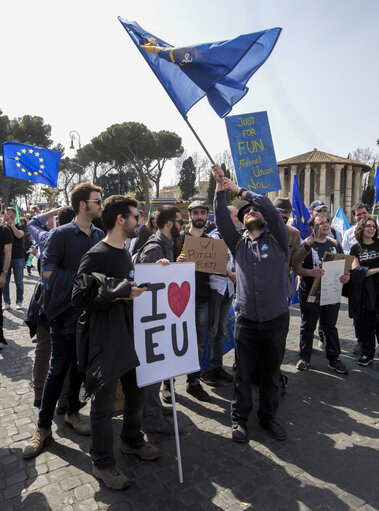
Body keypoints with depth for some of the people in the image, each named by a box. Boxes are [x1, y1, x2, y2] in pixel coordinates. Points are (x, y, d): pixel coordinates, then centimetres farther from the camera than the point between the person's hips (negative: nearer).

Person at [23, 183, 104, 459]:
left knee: (80, 364, 15)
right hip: (66, 311, -4)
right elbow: (48, 269, -15)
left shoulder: (100, 236, 7)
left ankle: (72, 411, 34)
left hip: (90, 311, 5)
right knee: (59, 367, 3)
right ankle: (44, 425, 19)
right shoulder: (61, 234, -8)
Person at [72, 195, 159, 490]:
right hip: (105, 341, -8)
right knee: (104, 404, 6)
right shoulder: (96, 256, -16)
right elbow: (79, 297, -20)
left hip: (130, 336, 9)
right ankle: (103, 463, 26)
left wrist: (136, 290, 9)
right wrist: (119, 293, -24)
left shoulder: (125, 254, 13)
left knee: (137, 392, 19)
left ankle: (132, 441, 42)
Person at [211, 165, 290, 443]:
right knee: (243, 373, 11)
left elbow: (270, 207, -11)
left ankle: (268, 416, 35)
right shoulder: (239, 243, 7)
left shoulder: (278, 239, 2)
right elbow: (222, 219, -4)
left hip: (276, 319, -1)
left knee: (271, 373, 15)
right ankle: (240, 418, 30)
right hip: (246, 320, 1)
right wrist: (220, 187, -11)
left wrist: (239, 189, -4)